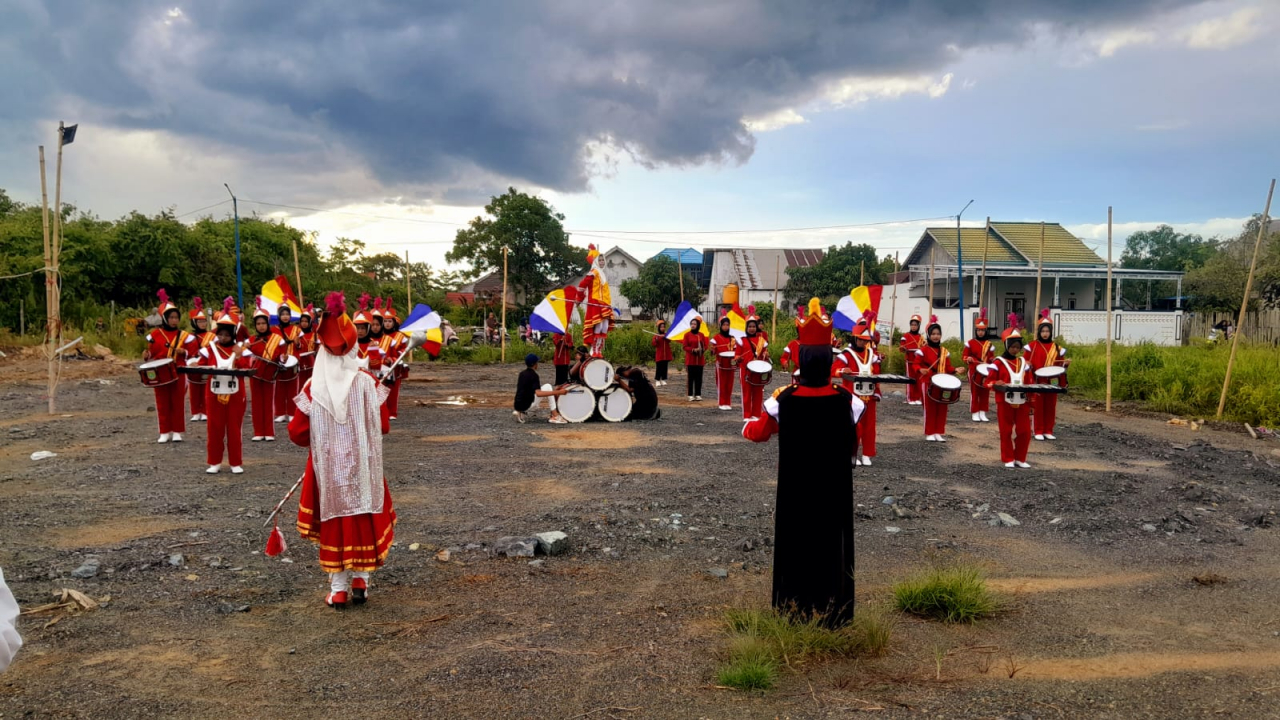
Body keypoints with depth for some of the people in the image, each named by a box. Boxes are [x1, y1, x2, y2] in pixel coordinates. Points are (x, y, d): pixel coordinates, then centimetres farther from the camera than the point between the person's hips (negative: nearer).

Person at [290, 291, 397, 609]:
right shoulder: (366, 381, -10)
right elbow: (382, 426, -4)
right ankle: (360, 581, 16)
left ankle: (338, 589, 14)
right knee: (363, 519, 14)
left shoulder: (313, 388, -9)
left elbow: (297, 433, -4)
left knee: (333, 521, 10)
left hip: (327, 467, 0)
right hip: (362, 464, 0)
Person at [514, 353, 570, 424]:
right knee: (547, 387, -5)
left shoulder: (522, 373, 12)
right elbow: (538, 393, -27)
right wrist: (558, 392, -29)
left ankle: (520, 412, 13)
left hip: (518, 405, 8)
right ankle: (555, 417, -9)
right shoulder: (533, 375, -12)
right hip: (527, 405, -8)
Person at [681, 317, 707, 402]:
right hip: (690, 359, -2)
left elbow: (705, 346, 9)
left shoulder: (701, 335, 8)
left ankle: (698, 395, 9)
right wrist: (693, 350, -18)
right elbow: (685, 346, -3)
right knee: (691, 377, -2)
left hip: (700, 360, 2)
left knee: (699, 377, 3)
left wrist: (702, 349, -13)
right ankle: (691, 395, 3)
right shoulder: (687, 335, 0)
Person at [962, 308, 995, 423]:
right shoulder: (970, 343, 0)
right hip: (974, 371, -3)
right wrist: (968, 359, -20)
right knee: (974, 392, 0)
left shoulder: (989, 344, 8)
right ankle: (975, 414, 6)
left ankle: (983, 414, 12)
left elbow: (992, 357, 13)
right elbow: (964, 356, 1)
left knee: (985, 392, 5)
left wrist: (993, 359, -9)